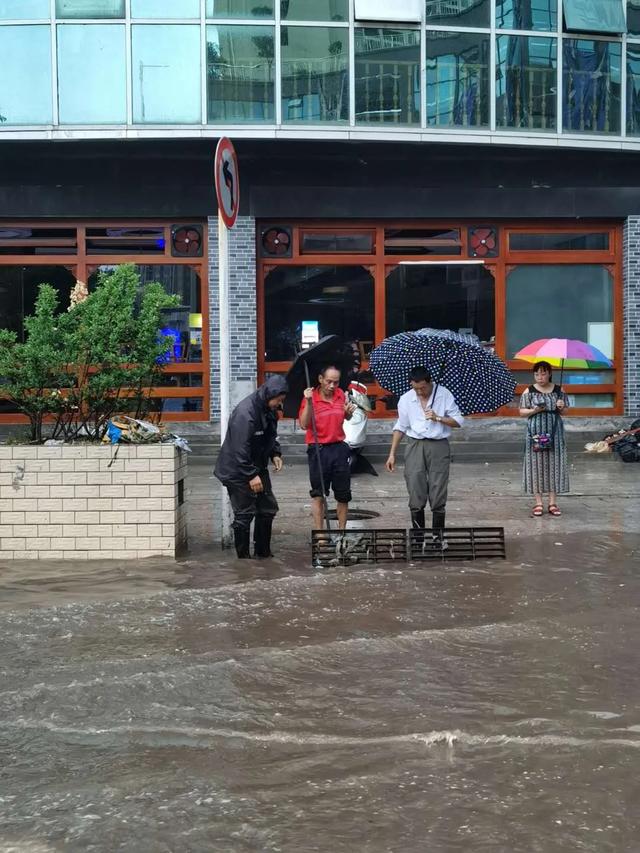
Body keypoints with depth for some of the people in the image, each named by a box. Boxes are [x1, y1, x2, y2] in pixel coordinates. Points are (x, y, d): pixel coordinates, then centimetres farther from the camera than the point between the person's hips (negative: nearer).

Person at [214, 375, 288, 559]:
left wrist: (275, 454, 1)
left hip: (258, 467, 9)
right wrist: (251, 475, -27)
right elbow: (240, 449, -28)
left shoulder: (269, 411, 3)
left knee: (268, 508, 12)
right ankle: (243, 556, 7)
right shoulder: (245, 413, -27)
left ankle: (263, 551, 24)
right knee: (244, 514, -4)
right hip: (237, 471, -9)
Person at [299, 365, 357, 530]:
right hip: (319, 450, -4)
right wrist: (308, 402, -27)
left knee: (343, 495, 9)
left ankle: (342, 530, 21)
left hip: (339, 448, 4)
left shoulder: (340, 394, 6)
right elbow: (304, 424, -18)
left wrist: (349, 411, 0)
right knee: (318, 495, 1)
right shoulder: (311, 397, -9)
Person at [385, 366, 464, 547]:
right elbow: (400, 427, 13)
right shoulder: (405, 399, 4)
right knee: (415, 495, -1)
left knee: (438, 496, -1)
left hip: (438, 446, -2)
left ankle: (438, 536, 9)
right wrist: (392, 454, 10)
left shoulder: (444, 395, -2)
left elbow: (458, 421, 0)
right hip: (415, 446, 2)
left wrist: (438, 418, -16)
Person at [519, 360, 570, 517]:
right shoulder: (529, 391, 2)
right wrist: (534, 410, -14)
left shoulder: (558, 390, 7)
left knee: (554, 464, 2)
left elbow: (565, 410, 14)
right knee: (536, 465, -2)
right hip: (536, 432, -2)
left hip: (554, 432, 2)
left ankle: (553, 502, 8)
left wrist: (561, 407, -8)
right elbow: (522, 411, 3)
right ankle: (538, 502, 5)